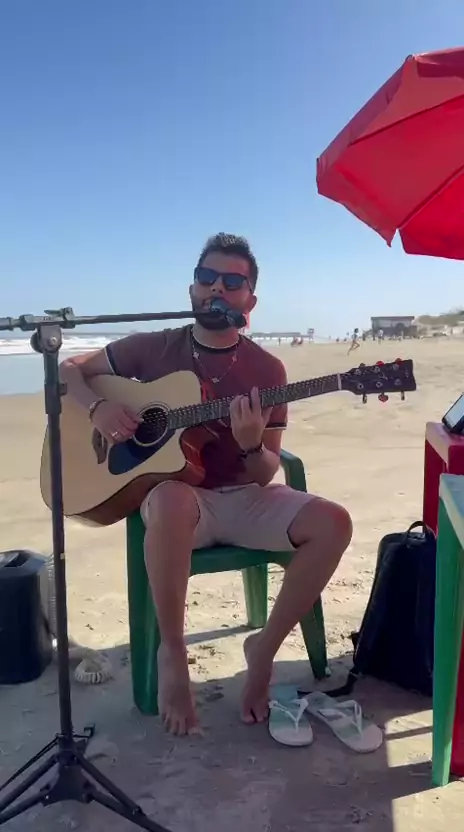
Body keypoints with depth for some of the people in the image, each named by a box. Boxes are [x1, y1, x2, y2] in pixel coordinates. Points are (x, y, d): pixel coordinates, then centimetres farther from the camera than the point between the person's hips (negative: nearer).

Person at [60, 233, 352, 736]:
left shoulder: (266, 369, 1)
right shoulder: (155, 348, 1)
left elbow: (264, 475, -1)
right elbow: (69, 369, 9)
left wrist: (251, 447, -24)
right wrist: (97, 408, -11)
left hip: (242, 498, 3)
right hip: (176, 494, -2)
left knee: (333, 523, -22)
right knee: (171, 501, -39)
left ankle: (264, 648, -3)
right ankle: (172, 652, -16)